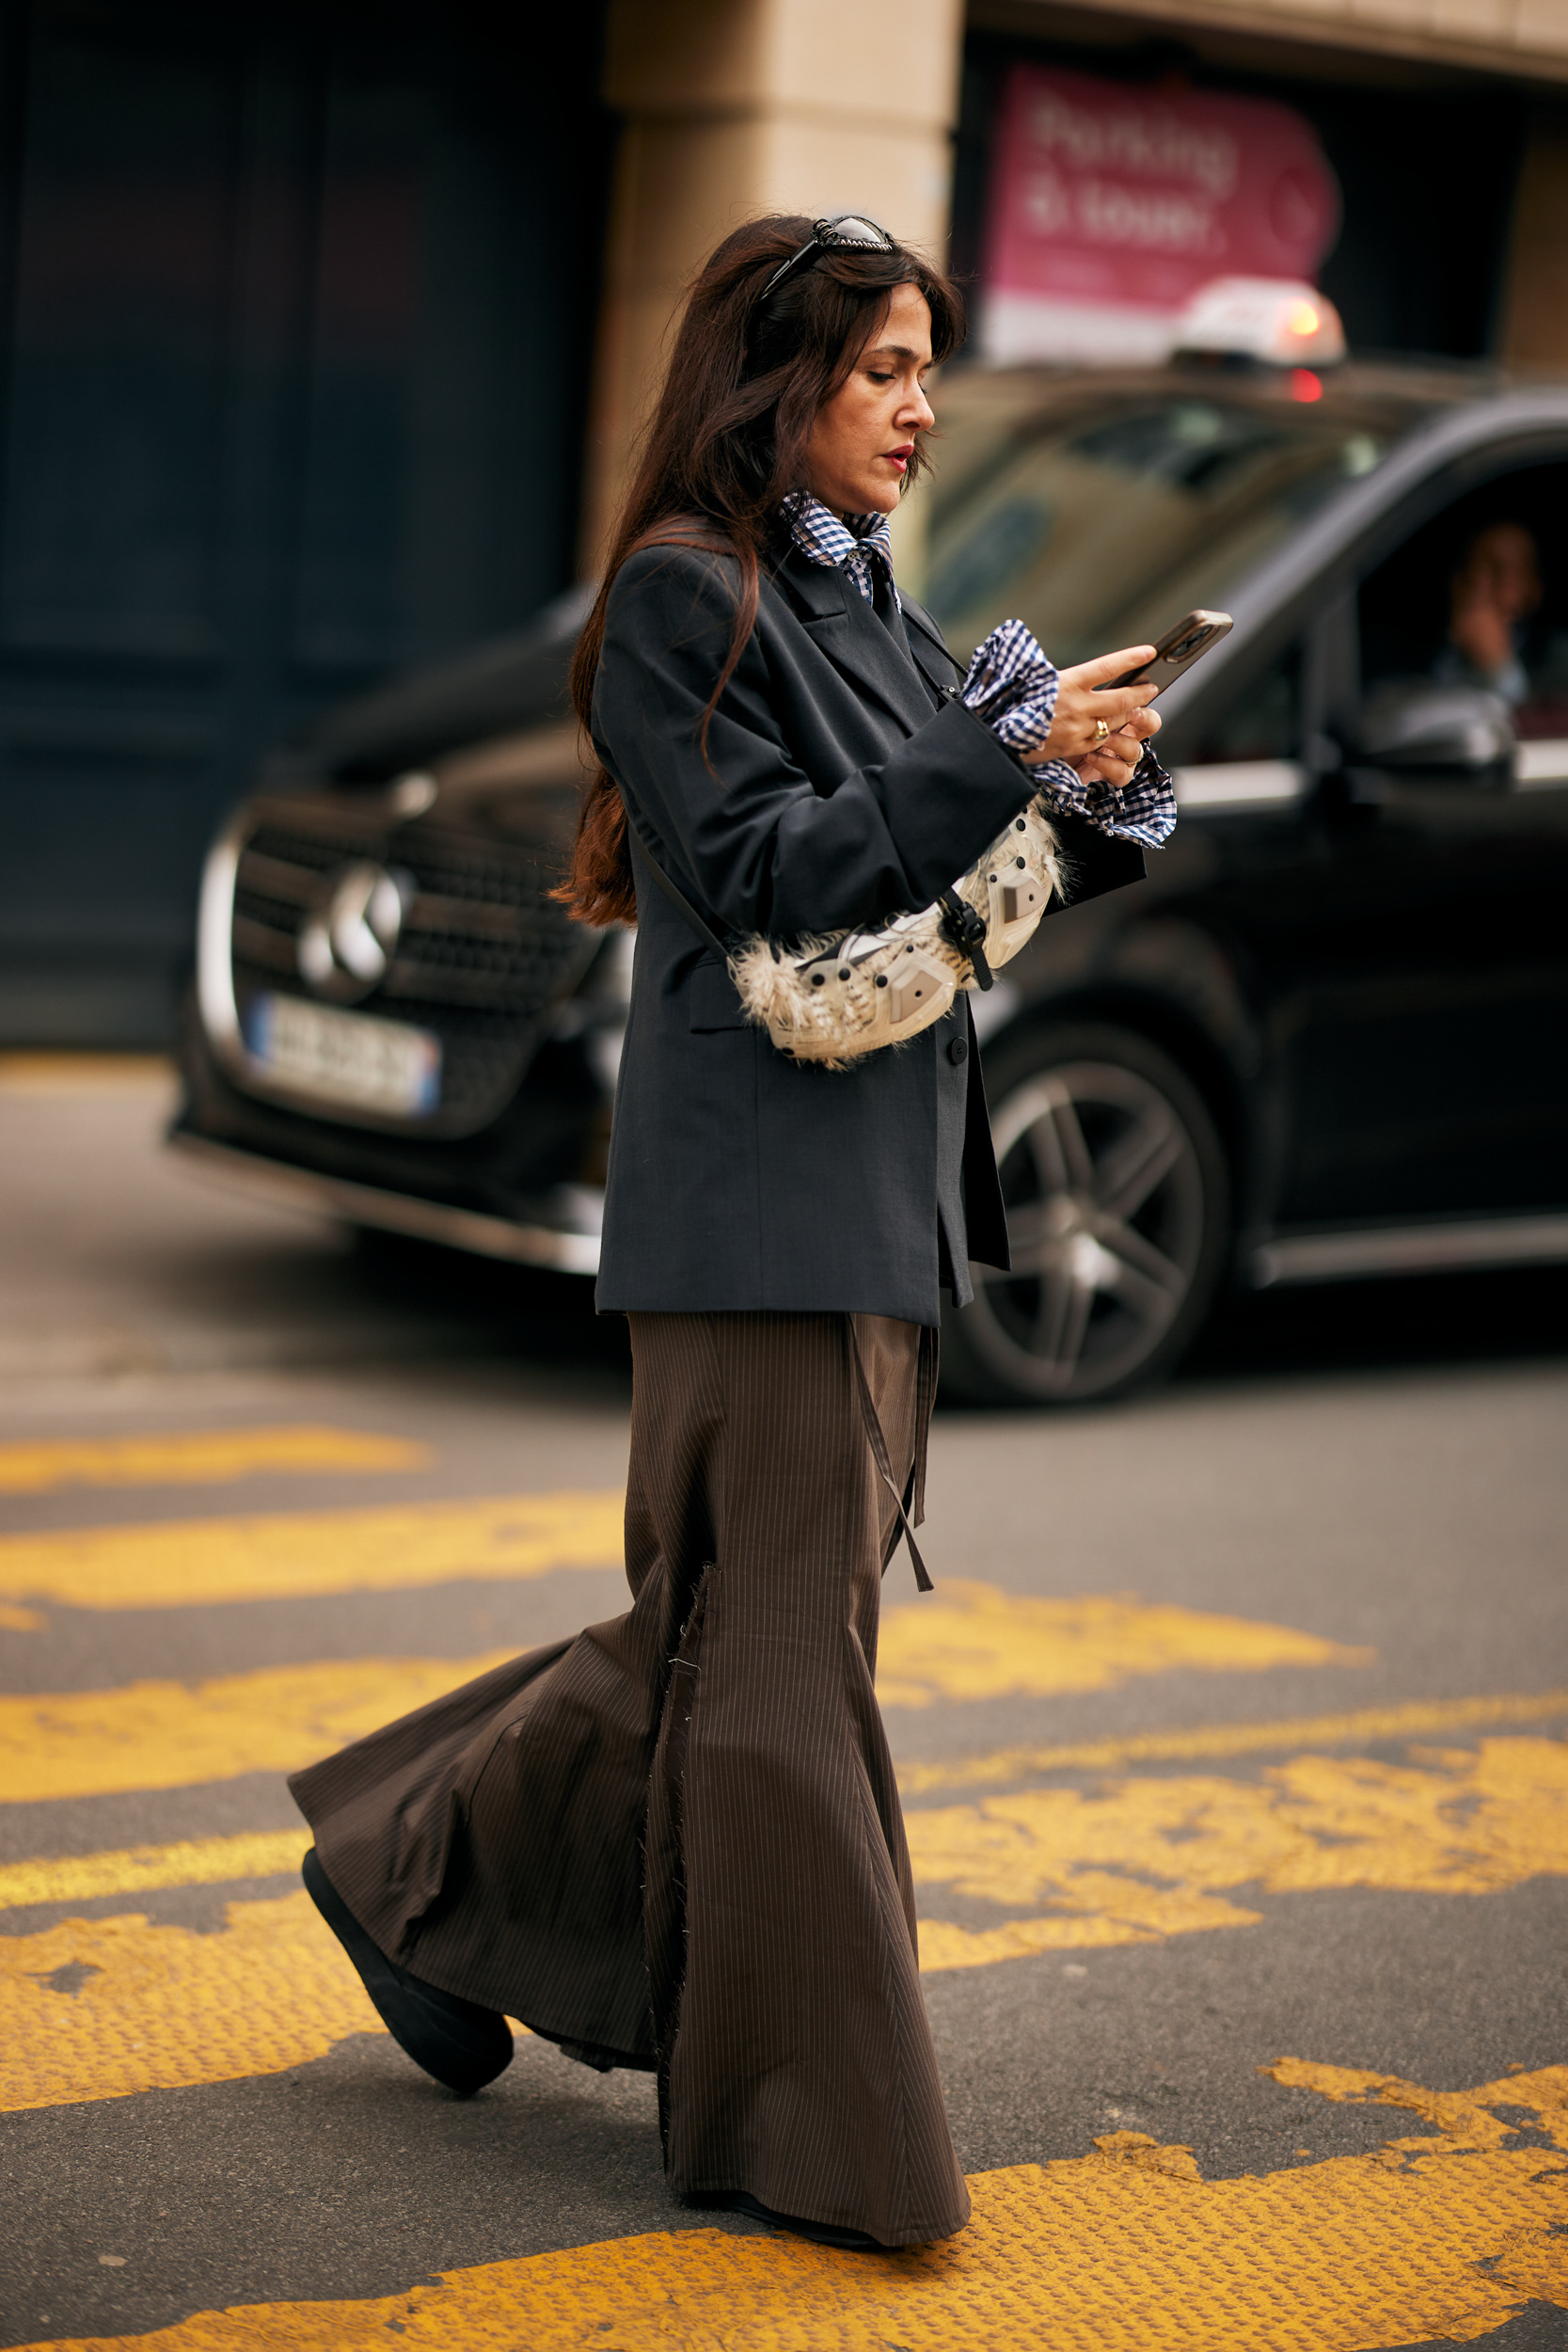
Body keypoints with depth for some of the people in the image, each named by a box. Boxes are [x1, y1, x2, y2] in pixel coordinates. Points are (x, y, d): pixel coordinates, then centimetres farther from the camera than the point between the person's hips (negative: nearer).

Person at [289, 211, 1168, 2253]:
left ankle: (430, 1868, 30)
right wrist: (1007, 757, -21)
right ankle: (802, 2122, 6)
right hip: (761, 1188, -9)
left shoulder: (865, 601, 17)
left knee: (744, 1617, 14)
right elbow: (766, 876, -17)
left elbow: (937, 869, 16)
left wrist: (1090, 794, -2)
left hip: (888, 1186, 9)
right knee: (776, 1642, -3)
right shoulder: (682, 600, -9)